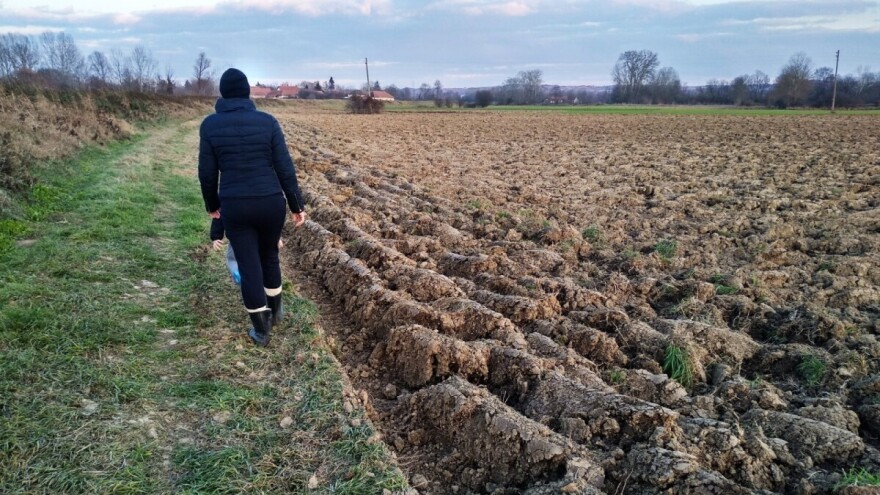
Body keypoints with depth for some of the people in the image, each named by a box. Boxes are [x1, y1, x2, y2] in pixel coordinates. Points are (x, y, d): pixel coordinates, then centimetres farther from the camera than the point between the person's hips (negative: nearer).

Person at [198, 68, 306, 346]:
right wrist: (297, 205, 5)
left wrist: (212, 205, 18)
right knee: (269, 256, 23)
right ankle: (275, 310, 39)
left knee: (249, 267, 7)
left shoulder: (210, 124, -2)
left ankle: (261, 330, 14)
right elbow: (285, 168, -4)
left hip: (234, 207, -1)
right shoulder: (267, 121, -3)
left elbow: (207, 172, 2)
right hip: (271, 203, 1)